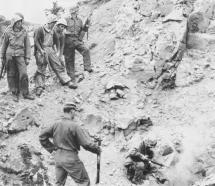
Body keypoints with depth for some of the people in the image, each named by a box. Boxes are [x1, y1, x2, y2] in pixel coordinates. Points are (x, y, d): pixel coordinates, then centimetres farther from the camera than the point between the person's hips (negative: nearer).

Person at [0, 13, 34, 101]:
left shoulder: (24, 32, 1)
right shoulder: (8, 31, 0)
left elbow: (27, 45, 5)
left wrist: (28, 58, 1)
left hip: (20, 55, 0)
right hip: (10, 55, 0)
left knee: (23, 74, -9)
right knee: (12, 75, 3)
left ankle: (25, 93, 2)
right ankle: (15, 94, 13)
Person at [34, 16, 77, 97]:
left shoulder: (52, 31, 14)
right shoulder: (40, 30, -7)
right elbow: (36, 40, -12)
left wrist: (53, 49, 15)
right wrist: (41, 50, -18)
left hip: (51, 50, 6)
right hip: (42, 51, -6)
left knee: (58, 66, 3)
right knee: (41, 70, -2)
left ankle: (68, 82, 3)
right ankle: (39, 87, 0)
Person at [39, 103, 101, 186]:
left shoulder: (56, 125, 2)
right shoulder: (74, 126, -17)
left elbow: (42, 136, 11)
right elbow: (87, 143, -18)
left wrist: (51, 148, 14)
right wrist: (97, 150, -1)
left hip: (58, 157, 7)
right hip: (70, 158, -7)